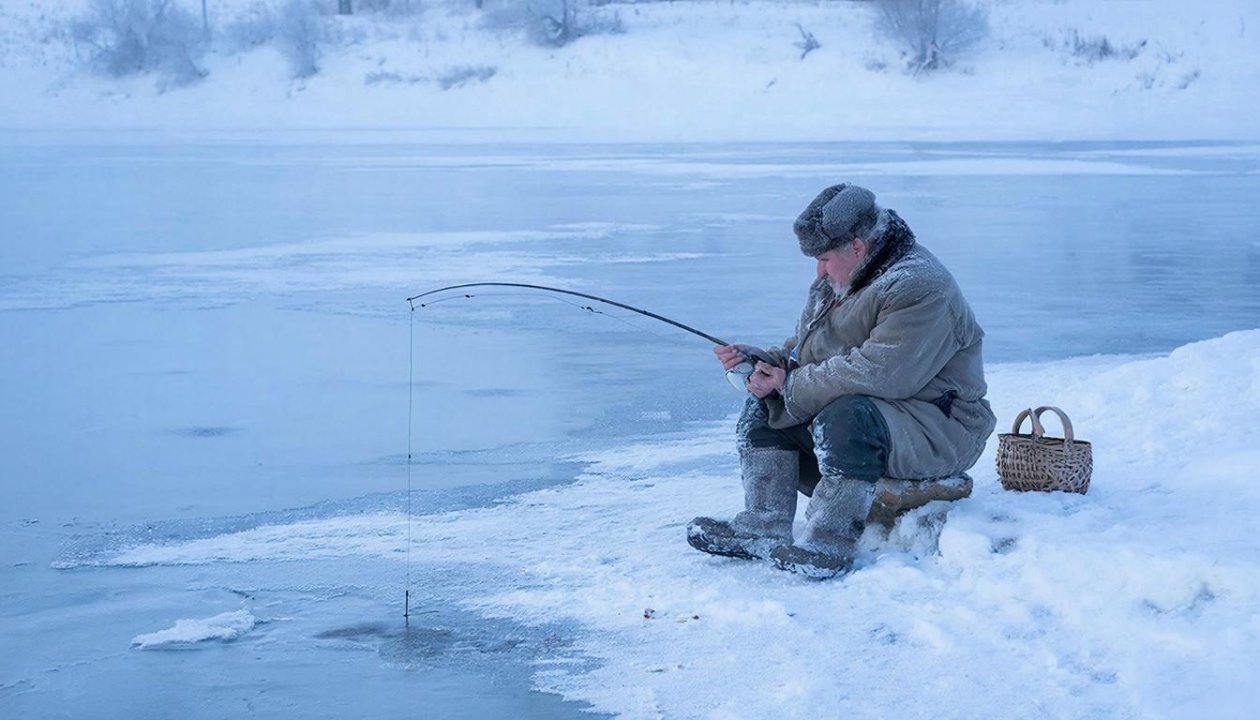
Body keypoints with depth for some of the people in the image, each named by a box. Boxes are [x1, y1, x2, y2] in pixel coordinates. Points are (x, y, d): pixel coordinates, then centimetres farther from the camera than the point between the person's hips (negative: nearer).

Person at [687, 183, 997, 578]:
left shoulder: (918, 287, -22)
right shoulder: (837, 283, 11)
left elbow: (876, 374, -32)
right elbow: (804, 352, 20)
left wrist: (791, 385, -22)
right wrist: (761, 360, -3)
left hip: (938, 430, -10)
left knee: (846, 416, -37)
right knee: (765, 407, 1)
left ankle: (829, 544, -32)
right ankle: (764, 527, -11)